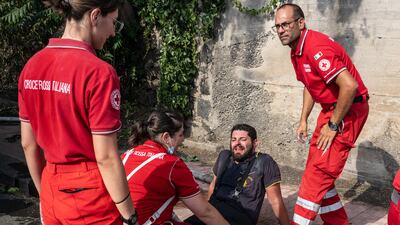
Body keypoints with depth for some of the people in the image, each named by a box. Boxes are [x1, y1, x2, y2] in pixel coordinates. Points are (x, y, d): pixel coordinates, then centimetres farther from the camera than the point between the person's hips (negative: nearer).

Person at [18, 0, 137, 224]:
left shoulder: (32, 66, 1)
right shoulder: (99, 72, -20)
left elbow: (28, 144, 7)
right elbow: (106, 157, -19)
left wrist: (46, 194, 18)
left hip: (52, 194, 6)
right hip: (92, 197, -6)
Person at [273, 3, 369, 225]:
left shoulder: (316, 47, -24)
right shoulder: (296, 51, 7)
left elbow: (350, 85, -32)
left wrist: (333, 125, -22)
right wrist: (303, 120, 17)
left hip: (348, 111, -10)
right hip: (330, 109, 10)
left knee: (318, 172, -8)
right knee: (316, 170, 13)